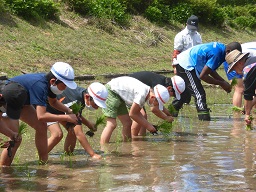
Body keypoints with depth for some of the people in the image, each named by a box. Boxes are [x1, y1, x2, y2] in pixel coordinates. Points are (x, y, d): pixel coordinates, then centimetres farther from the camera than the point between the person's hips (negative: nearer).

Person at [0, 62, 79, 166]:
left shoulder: (48, 82, -8)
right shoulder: (40, 86, -35)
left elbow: (53, 102, 14)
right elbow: (41, 116, -40)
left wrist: (69, 111, -4)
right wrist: (66, 118, -35)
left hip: (21, 101, 10)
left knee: (41, 126, 6)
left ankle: (44, 162, 14)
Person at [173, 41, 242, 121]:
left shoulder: (220, 47, 2)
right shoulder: (216, 53, -27)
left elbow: (210, 70, 12)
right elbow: (202, 76, -24)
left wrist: (224, 82, 1)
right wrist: (222, 84, -16)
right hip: (186, 65, -11)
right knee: (200, 95, -13)